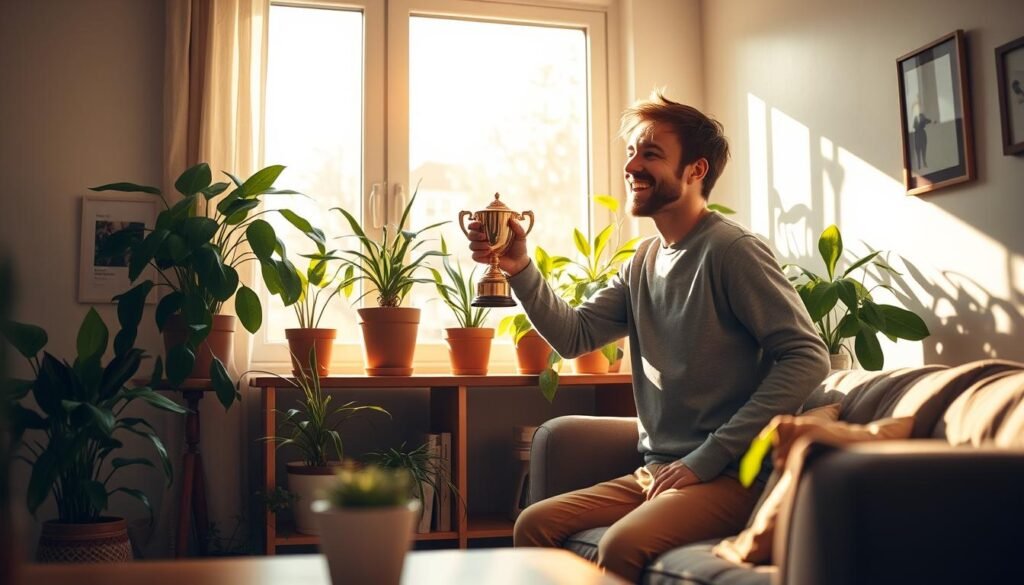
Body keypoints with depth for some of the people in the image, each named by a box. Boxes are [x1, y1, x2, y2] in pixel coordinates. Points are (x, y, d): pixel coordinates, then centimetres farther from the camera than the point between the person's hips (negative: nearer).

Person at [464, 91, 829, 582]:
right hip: (657, 472, 7)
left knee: (622, 545, -30)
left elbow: (807, 357, -18)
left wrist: (706, 459, -19)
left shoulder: (731, 250, -12)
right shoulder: (644, 261, 12)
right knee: (534, 524, -6)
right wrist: (520, 270, -8)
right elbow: (574, 336, 9)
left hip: (729, 477, -7)